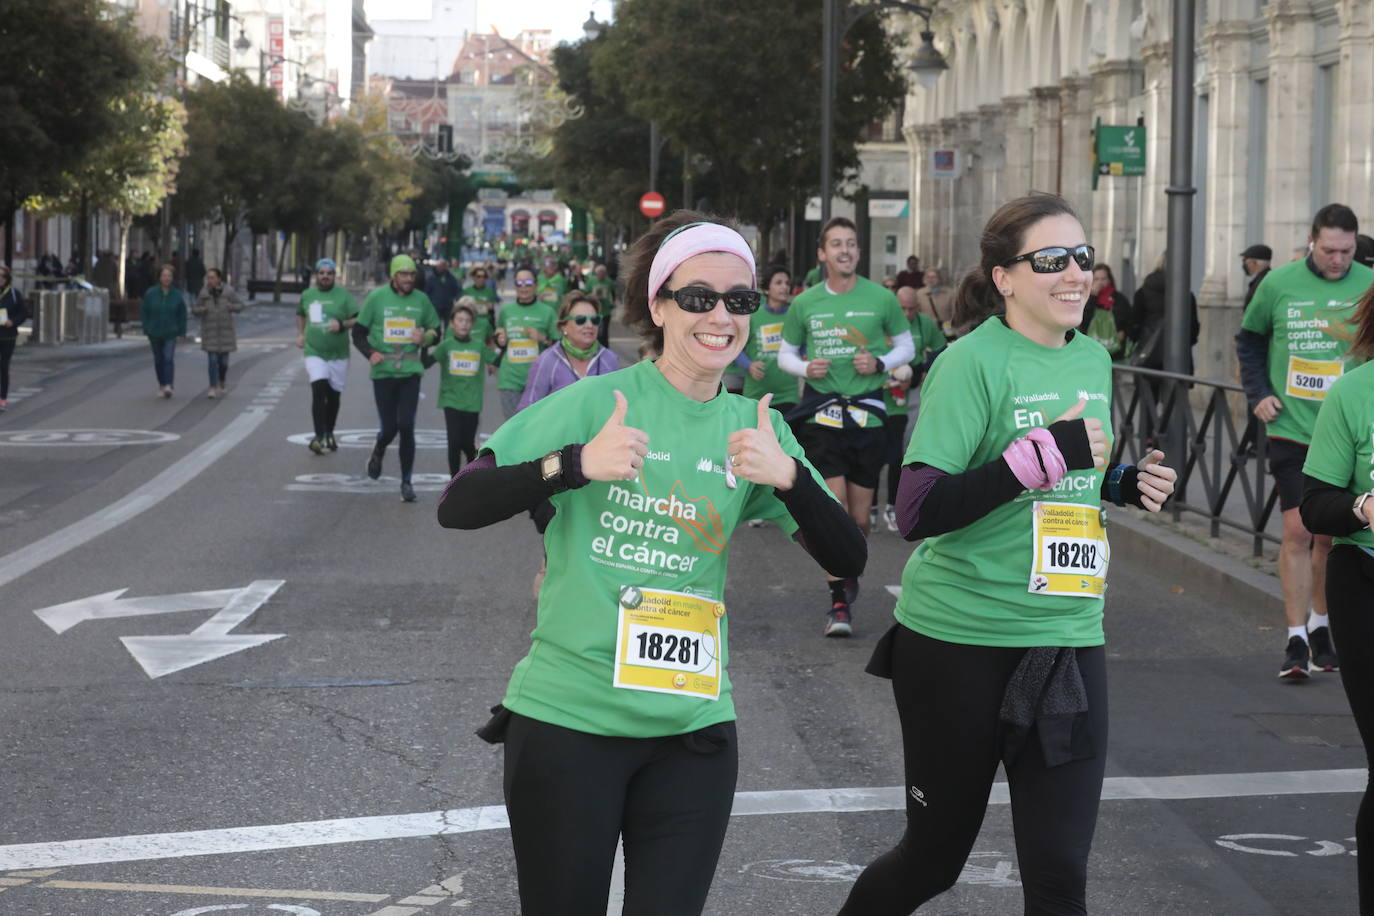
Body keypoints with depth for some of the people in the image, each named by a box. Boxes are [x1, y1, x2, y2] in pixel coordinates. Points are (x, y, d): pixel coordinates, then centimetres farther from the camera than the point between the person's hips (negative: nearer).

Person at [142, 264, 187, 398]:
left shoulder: (177, 295, -2)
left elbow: (182, 315, 5)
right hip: (155, 333, 2)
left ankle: (168, 385, -22)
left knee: (169, 358, -17)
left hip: (171, 333, -2)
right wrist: (146, 329, -2)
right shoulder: (151, 293, -2)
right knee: (158, 360, 11)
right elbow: (144, 311, 3)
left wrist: (182, 331, 0)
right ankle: (161, 384, 26)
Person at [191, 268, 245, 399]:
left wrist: (232, 307, -18)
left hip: (225, 330, 1)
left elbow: (240, 305, 3)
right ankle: (212, 388, -9)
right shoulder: (204, 293, -3)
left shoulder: (228, 291, -4)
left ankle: (221, 385, 31)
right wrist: (201, 310, -16)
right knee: (212, 360, -10)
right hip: (210, 331, -1)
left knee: (223, 361, 7)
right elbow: (195, 309, 7)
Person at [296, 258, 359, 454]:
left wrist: (342, 325, -23)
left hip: (338, 354, 0)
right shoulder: (307, 295, 7)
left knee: (334, 395, 10)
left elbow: (358, 320, -7)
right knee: (319, 390, -17)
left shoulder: (343, 295, -3)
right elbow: (300, 314, 27)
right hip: (314, 352, 0)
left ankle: (329, 434, 29)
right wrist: (300, 334, 13)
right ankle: (319, 436, -21)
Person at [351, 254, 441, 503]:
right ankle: (378, 453, 37)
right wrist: (370, 353, -14)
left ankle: (406, 482, 1)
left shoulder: (421, 300, 6)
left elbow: (436, 332, 16)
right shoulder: (376, 297, 0)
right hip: (383, 371, -1)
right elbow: (358, 332, 4)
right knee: (389, 427, 1)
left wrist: (426, 337, -8)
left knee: (406, 426, -7)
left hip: (410, 372, 1)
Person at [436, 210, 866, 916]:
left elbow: (847, 560, 2)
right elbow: (457, 507, -10)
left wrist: (788, 477, -16)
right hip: (567, 717, -3)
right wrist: (576, 464, -25)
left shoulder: (755, 427, 6)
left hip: (693, 726, 3)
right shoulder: (600, 401, -7)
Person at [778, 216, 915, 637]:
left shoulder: (881, 298, 1)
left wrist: (881, 364, -9)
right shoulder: (805, 303, 3)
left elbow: (906, 346, 11)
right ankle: (839, 602, -6)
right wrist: (805, 368, -8)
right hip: (821, 415, -1)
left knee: (860, 518, 8)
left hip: (867, 416, 1)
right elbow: (785, 353, 14)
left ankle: (849, 576, 35)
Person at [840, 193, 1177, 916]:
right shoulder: (973, 362, -13)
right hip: (961, 641, -5)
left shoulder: (1093, 361, 8)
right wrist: (1041, 454, -27)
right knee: (933, 857, 10)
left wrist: (1126, 486, 3)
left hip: (1069, 641, 5)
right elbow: (917, 513, -21)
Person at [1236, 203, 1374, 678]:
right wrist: (1258, 393, 3)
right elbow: (1249, 339, 14)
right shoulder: (1278, 283, -1)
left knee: (1331, 534, 11)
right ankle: (1296, 640, -4)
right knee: (1298, 531, -8)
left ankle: (1319, 626, 29)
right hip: (1291, 429, -1)